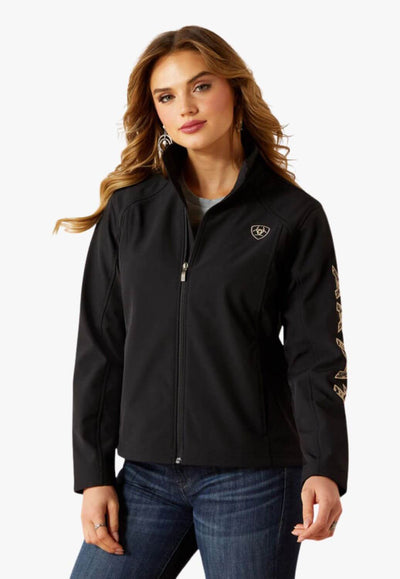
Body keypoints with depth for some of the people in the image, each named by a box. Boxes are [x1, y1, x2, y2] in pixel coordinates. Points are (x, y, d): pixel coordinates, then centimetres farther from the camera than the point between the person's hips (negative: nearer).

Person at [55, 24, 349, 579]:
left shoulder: (295, 216, 1)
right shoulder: (128, 210, 7)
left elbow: (316, 354, -4)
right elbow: (100, 349, 8)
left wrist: (325, 467, -18)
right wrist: (93, 474, 3)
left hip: (252, 481, -2)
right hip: (146, 475, 3)